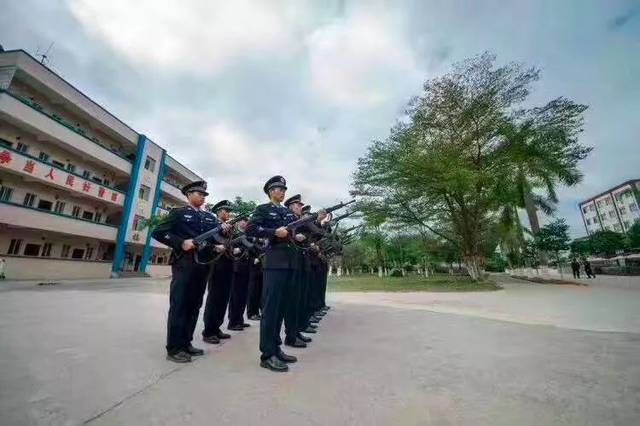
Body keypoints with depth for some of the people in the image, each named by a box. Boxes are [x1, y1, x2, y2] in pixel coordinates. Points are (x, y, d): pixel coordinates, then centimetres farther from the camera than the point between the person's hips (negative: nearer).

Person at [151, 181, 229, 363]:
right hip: (184, 264, -5)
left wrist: (223, 229, -15)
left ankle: (186, 343, 23)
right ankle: (174, 348, 9)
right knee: (179, 305, -1)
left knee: (194, 306, 11)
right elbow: (157, 232, -3)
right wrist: (181, 243, -15)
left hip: (203, 265, 5)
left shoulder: (210, 216, 16)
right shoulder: (178, 213, 4)